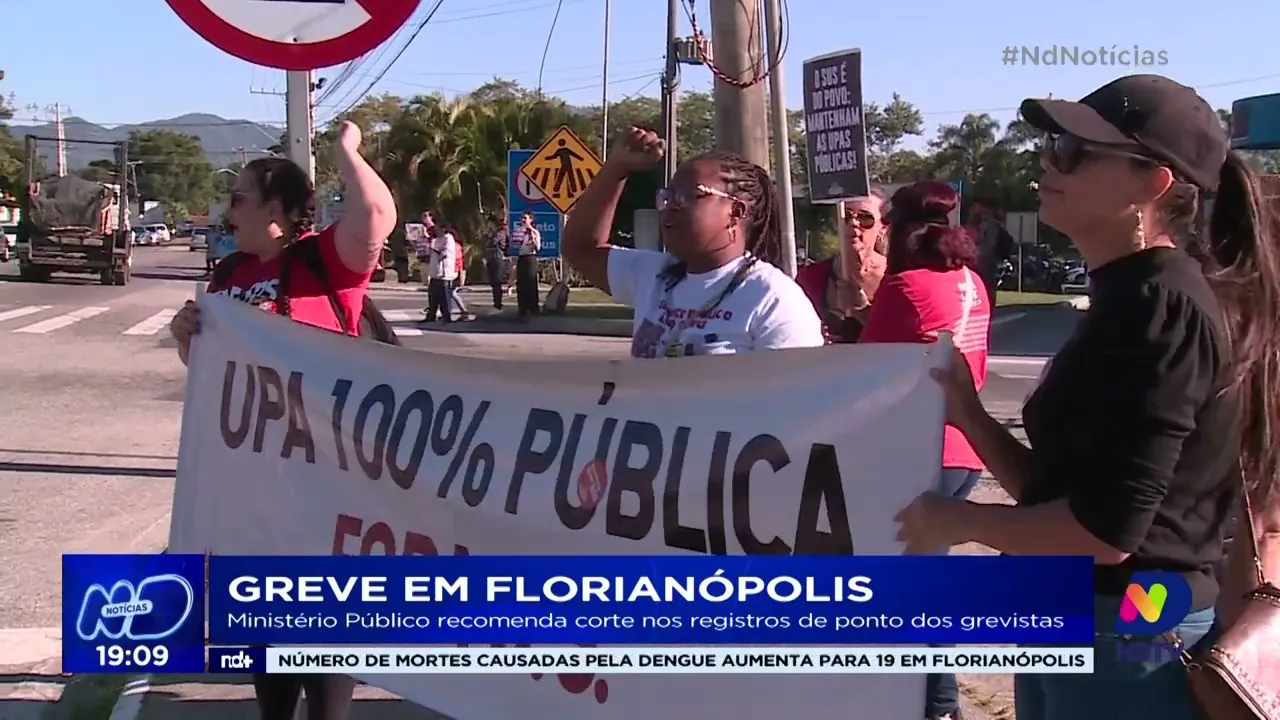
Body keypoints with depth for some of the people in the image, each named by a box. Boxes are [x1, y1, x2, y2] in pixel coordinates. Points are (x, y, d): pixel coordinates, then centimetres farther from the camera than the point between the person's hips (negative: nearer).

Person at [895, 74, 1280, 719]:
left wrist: (961, 521, -11)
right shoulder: (1127, 302, 11)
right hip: (1072, 629, 9)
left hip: (1129, 640, -9)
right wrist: (968, 415, 1)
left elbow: (1104, 531, -24)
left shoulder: (1160, 308, -19)